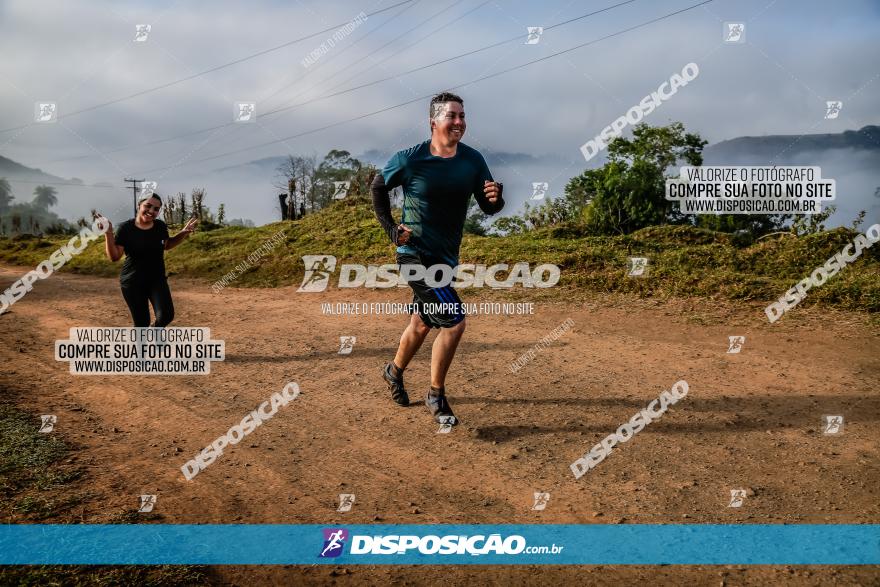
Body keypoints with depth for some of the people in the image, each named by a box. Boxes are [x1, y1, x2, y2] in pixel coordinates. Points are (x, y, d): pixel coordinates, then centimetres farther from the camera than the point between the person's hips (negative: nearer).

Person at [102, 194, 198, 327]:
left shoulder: (160, 226, -1)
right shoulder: (126, 228, -12)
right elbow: (114, 257, -13)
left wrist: (184, 232, 6)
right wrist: (108, 234, -25)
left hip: (157, 280, 3)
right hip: (133, 283, -2)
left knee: (166, 316, -18)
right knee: (142, 323, 2)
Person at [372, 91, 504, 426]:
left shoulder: (473, 161, -3)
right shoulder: (410, 160, -14)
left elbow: (488, 208, 1)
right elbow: (378, 187, 3)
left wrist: (495, 198, -21)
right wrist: (390, 229, -3)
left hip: (446, 257, 6)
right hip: (416, 255, -6)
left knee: (423, 324, 21)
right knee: (454, 321, -16)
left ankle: (394, 372, 48)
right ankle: (435, 396, 3)